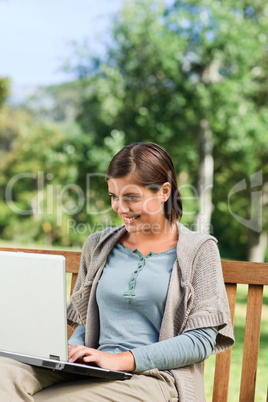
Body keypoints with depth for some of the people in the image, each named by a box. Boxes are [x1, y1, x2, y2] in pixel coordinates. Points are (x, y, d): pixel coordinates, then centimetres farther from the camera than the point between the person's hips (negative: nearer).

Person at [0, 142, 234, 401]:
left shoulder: (198, 250, 3)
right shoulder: (98, 245, 17)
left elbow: (202, 340, -4)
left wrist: (123, 359, -13)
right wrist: (70, 351, -3)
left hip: (155, 378, -4)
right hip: (94, 374, 4)